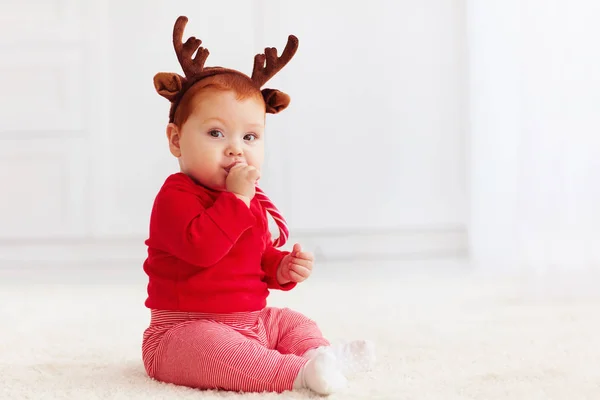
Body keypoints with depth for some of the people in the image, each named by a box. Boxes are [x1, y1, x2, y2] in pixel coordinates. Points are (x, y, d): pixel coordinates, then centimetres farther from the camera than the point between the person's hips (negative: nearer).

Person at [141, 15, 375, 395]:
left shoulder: (252, 201, 10)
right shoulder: (175, 197, -18)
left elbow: (260, 258, 24)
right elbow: (201, 247, -37)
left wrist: (284, 268, 2)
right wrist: (237, 198, -31)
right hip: (183, 330, -9)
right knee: (211, 345, -37)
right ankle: (298, 372, -44)